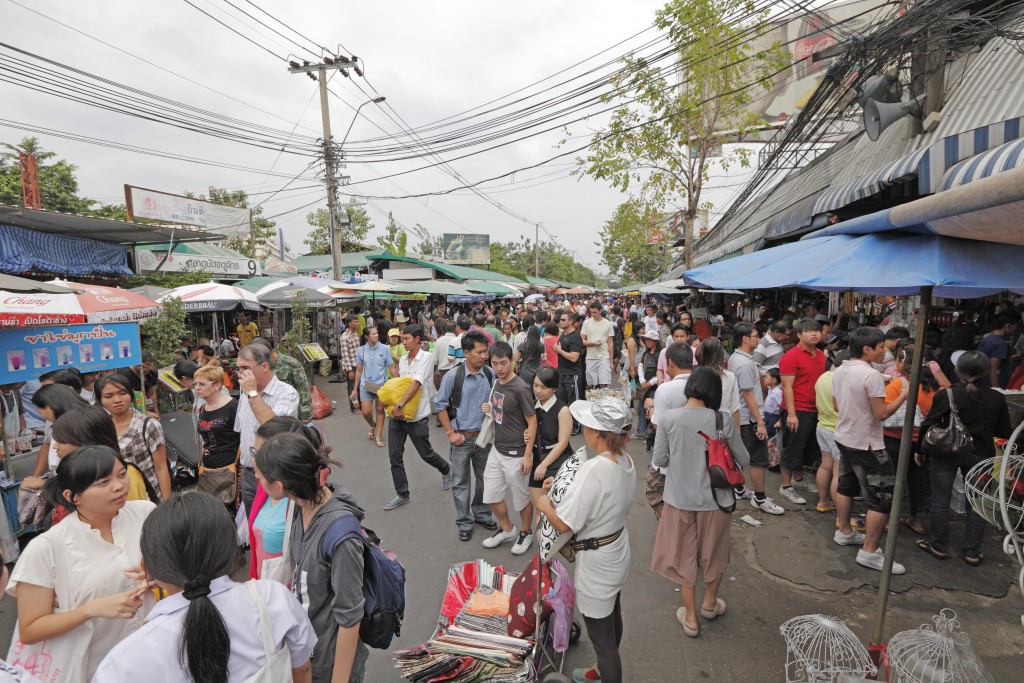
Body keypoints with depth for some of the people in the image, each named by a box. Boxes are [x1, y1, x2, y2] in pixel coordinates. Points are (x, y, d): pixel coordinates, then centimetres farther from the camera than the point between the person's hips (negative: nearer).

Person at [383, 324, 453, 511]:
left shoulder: (426, 358, -10)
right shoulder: (402, 359, 9)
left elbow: (416, 383, -20)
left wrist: (400, 405, -26)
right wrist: (395, 407, -1)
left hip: (417, 416, -6)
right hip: (397, 415, 6)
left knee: (426, 453, 9)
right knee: (394, 456, 4)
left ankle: (446, 470, 39)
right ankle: (402, 494, 19)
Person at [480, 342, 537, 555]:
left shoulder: (520, 389, -20)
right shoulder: (496, 383, 3)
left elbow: (532, 421, -16)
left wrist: (528, 455, -16)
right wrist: (490, 409, -3)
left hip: (515, 454, -7)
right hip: (496, 450, 8)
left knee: (521, 498, 12)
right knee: (491, 495, 16)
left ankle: (526, 533, 36)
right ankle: (507, 529, 39)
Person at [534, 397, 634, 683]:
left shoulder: (594, 469, -34)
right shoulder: (626, 461, -8)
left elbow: (564, 524, -30)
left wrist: (544, 505, -11)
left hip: (596, 565, -9)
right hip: (618, 553, 9)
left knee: (602, 638, 13)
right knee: (612, 621, 30)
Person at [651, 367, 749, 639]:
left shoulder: (667, 418, -15)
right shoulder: (723, 420, -14)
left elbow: (659, 460, -8)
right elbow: (743, 461, -3)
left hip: (680, 498, 0)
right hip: (714, 498, 0)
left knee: (684, 555, 18)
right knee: (714, 553, 25)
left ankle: (691, 618, 32)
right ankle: (710, 603, 47)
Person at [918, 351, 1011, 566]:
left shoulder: (946, 395, -15)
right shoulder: (997, 399, -7)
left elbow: (928, 425, -11)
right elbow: (1004, 432, 0)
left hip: (946, 453, -3)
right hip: (980, 455, 3)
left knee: (940, 500, 9)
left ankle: (938, 546, 20)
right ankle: (972, 553, 23)